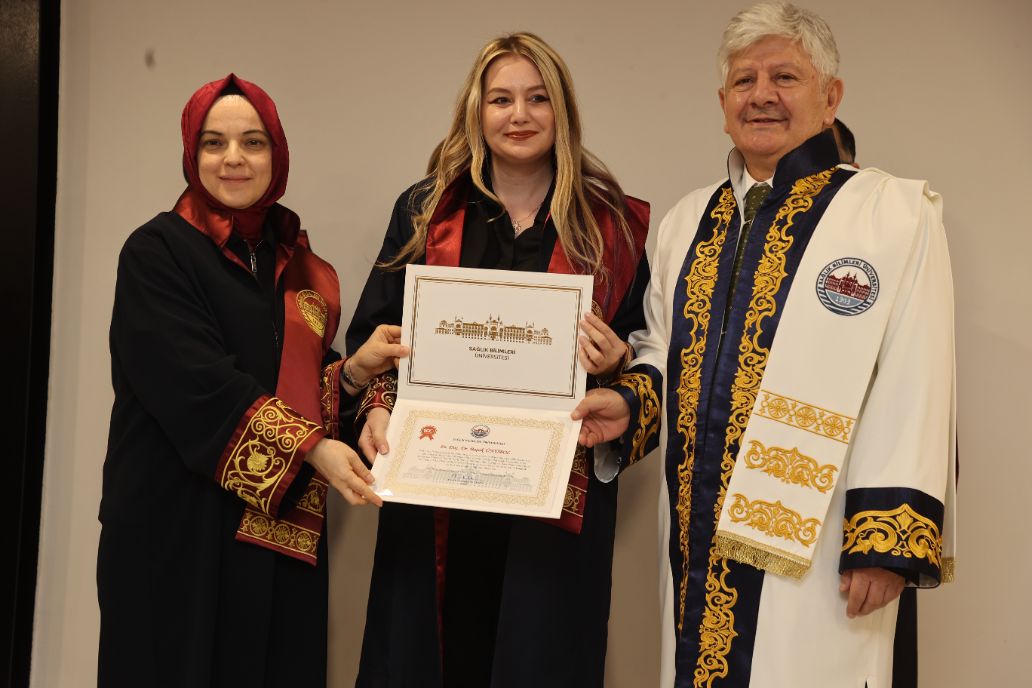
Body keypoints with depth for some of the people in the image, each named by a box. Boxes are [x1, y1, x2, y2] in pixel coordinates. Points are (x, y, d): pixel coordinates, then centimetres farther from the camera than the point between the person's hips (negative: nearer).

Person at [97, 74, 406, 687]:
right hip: (180, 524, -5)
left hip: (282, 524, 6)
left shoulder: (294, 261, 11)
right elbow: (198, 385, -19)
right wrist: (310, 446, -26)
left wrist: (357, 368, -6)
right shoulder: (157, 251, -7)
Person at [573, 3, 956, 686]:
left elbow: (914, 389, -11)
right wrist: (630, 401, -1)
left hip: (813, 548, -5)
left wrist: (886, 544, -15)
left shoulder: (896, 212, -6)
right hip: (700, 544, 5)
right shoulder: (689, 220, 11)